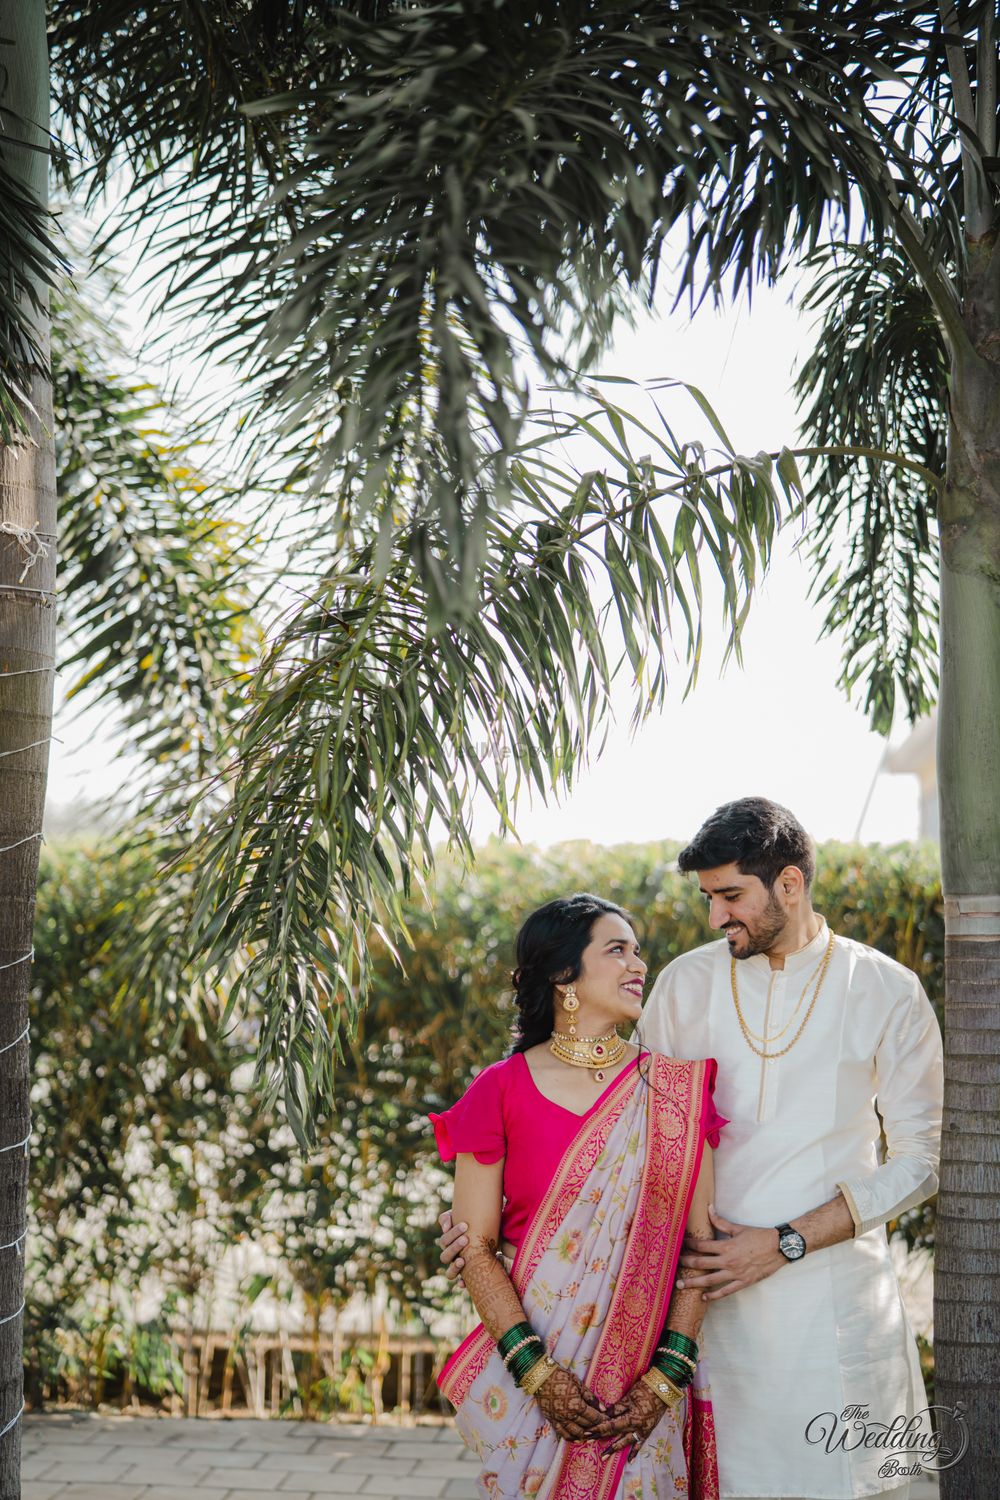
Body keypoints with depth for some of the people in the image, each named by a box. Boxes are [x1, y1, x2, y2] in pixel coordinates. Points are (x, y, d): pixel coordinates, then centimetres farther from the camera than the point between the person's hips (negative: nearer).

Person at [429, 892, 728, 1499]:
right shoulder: (501, 1091, -2)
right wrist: (537, 1373, -14)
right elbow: (476, 1249, -4)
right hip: (530, 1373, -1)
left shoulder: (672, 1087, 1)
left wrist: (665, 1379, -12)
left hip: (646, 1382, 1)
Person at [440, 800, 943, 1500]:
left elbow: (923, 1159, -2)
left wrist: (785, 1244, -11)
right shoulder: (687, 984, 5)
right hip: (714, 1291, 2)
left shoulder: (886, 992, -2)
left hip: (837, 1295, -1)